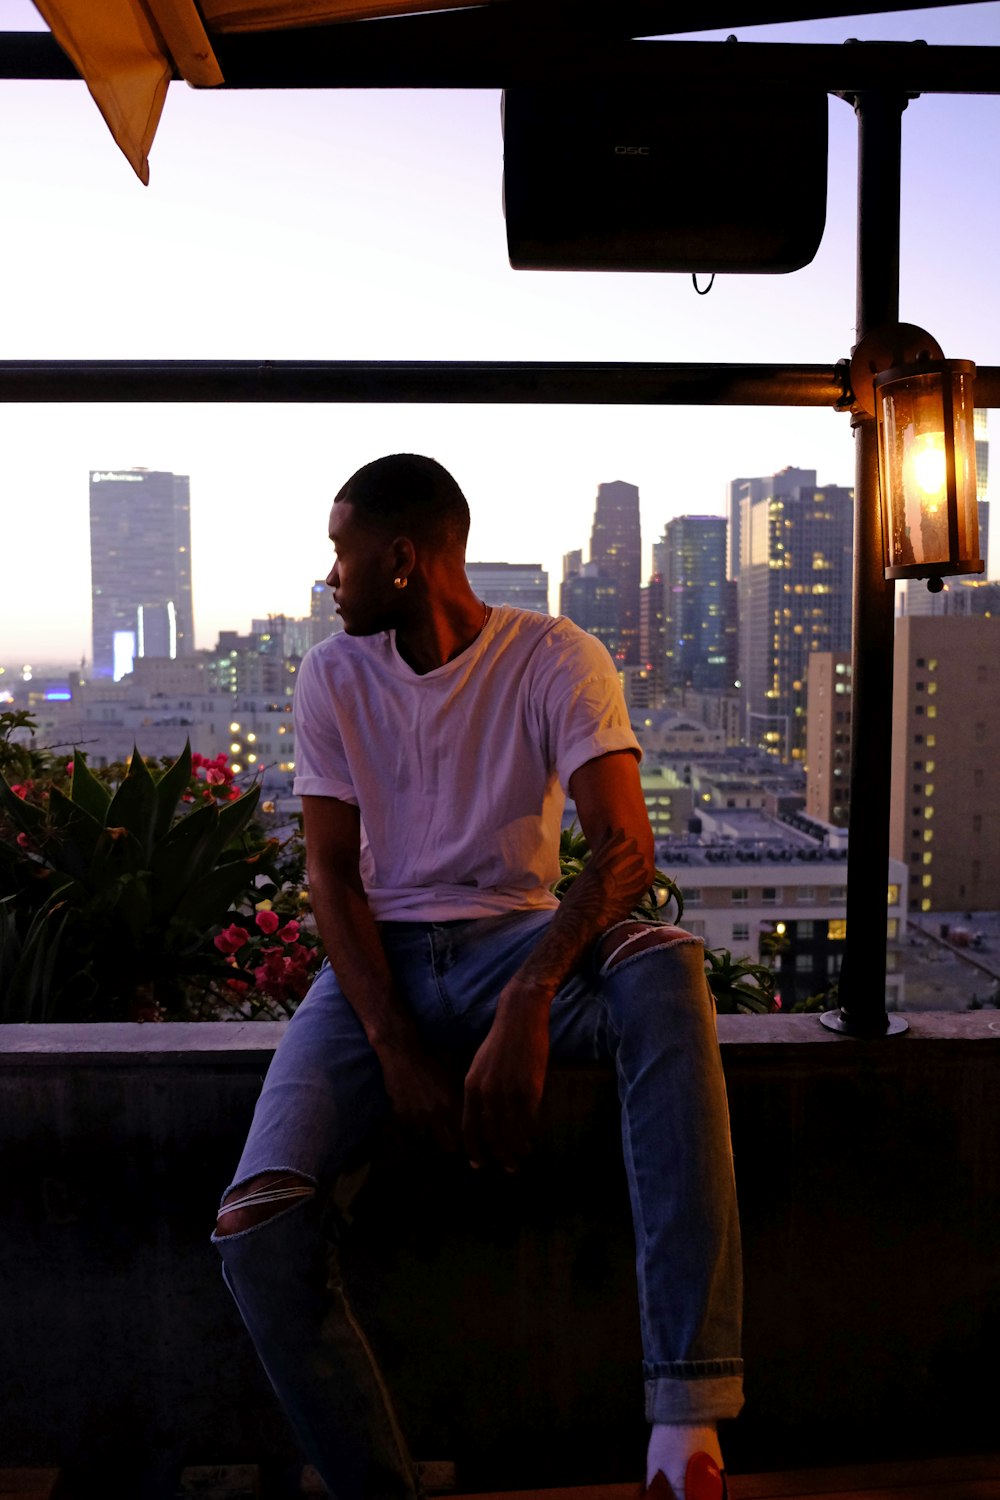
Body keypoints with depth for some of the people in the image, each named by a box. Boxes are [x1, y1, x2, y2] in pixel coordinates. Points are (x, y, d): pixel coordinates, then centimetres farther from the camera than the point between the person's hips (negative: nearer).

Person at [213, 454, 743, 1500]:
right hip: (380, 955, 2)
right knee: (256, 1230, -23)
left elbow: (624, 845, -15)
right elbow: (333, 873, 0)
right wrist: (397, 1049, -15)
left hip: (517, 935, -1)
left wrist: (527, 1003, -32)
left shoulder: (558, 660, -4)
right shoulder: (333, 676, 5)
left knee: (665, 971, -36)